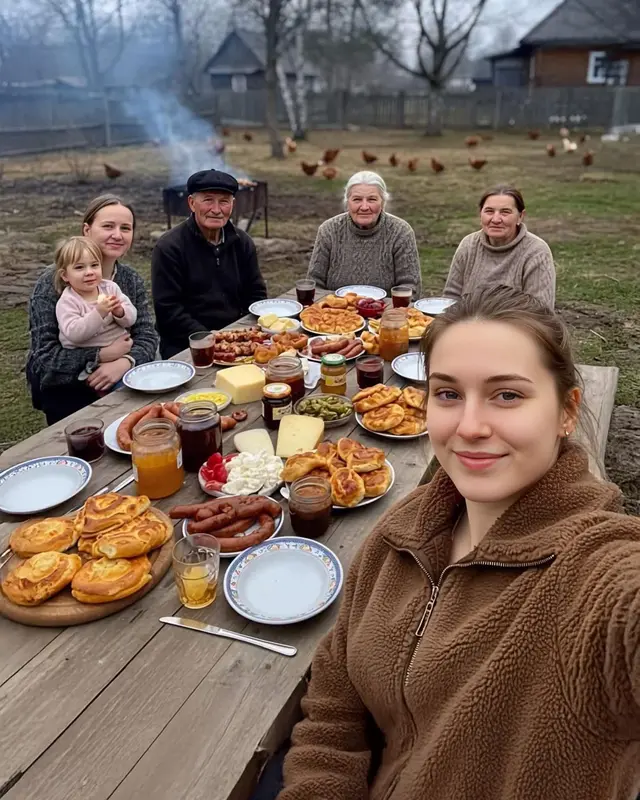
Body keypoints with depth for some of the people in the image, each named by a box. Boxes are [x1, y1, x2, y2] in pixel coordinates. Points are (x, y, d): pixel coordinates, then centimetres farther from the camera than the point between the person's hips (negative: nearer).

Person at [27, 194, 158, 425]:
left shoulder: (131, 279, 2)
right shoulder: (54, 281, -14)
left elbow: (147, 337, -7)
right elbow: (43, 357, -18)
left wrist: (125, 362, -28)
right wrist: (103, 355, -25)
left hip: (118, 380, 5)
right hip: (63, 388, -4)